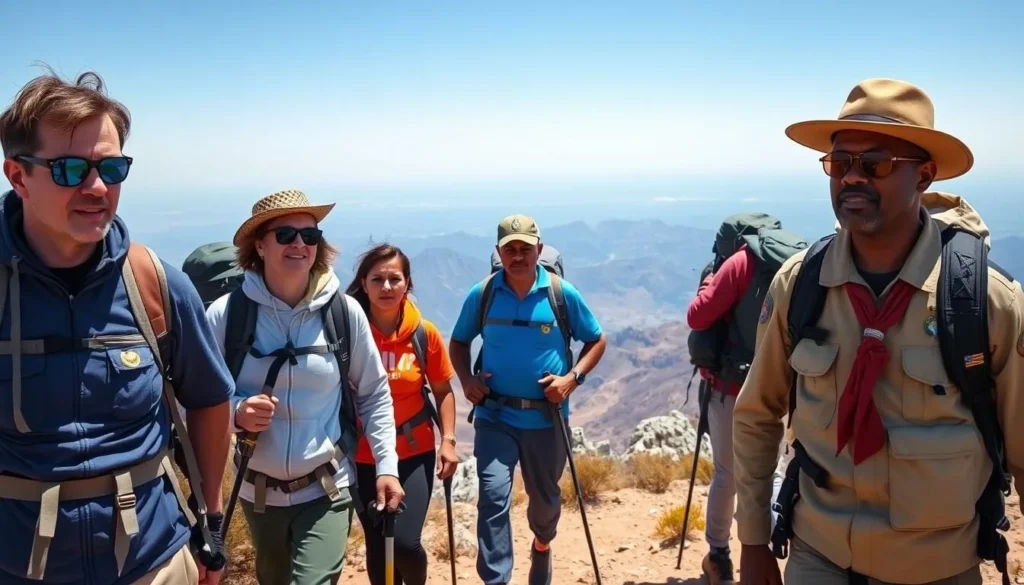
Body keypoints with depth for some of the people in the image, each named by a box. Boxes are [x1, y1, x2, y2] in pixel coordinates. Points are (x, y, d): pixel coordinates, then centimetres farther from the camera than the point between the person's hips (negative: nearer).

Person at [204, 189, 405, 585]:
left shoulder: (344, 311, -10)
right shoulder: (225, 314, -13)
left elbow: (374, 393, -1)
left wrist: (387, 466, -5)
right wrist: (236, 412, -25)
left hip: (328, 488, -1)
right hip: (258, 489, 2)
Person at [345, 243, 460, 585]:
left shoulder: (425, 333, -6)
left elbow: (443, 390, 4)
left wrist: (448, 440, -4)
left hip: (414, 454, 0)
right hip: (362, 456, 1)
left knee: (406, 541, -9)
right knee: (377, 544, 11)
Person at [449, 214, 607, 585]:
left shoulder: (563, 294, -8)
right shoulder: (481, 295, -5)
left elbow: (596, 341, 2)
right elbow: (458, 342, 10)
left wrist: (573, 378, -13)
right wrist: (466, 379, -8)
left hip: (546, 418, 1)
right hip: (495, 416, 0)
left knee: (544, 496, 20)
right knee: (493, 495, -15)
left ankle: (542, 544, 52)